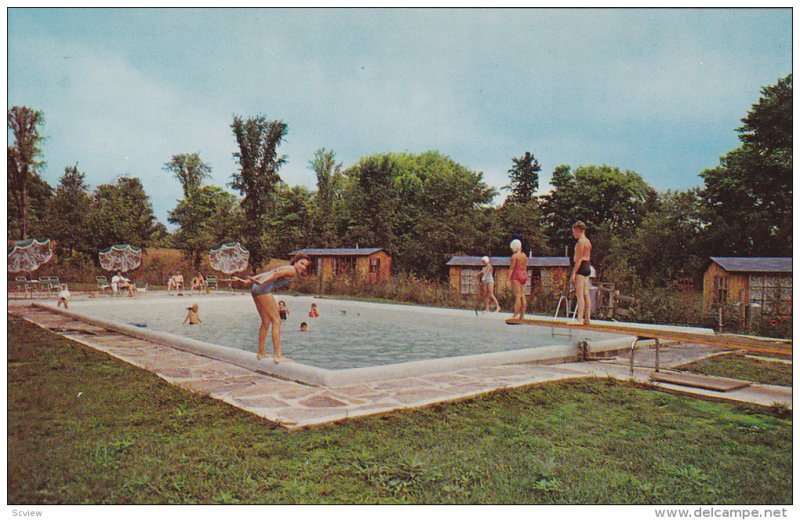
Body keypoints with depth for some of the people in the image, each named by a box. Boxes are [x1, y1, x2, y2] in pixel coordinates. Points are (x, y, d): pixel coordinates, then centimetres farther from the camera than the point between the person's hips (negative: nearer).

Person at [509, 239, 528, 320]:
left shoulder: (514, 256, -10)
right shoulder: (524, 256, 13)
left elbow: (511, 268, -12)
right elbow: (525, 268, 16)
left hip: (516, 275, -8)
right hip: (524, 275, 8)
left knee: (517, 296, -11)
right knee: (523, 296, 6)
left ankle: (515, 315, -13)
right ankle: (522, 315, 7)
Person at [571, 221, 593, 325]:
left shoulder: (581, 241, -12)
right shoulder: (587, 241, 17)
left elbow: (579, 259, -17)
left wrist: (573, 273, -18)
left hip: (581, 267, -10)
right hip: (587, 267, 10)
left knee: (579, 294, -10)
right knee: (586, 294, 10)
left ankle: (579, 319, -12)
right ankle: (587, 318, 13)